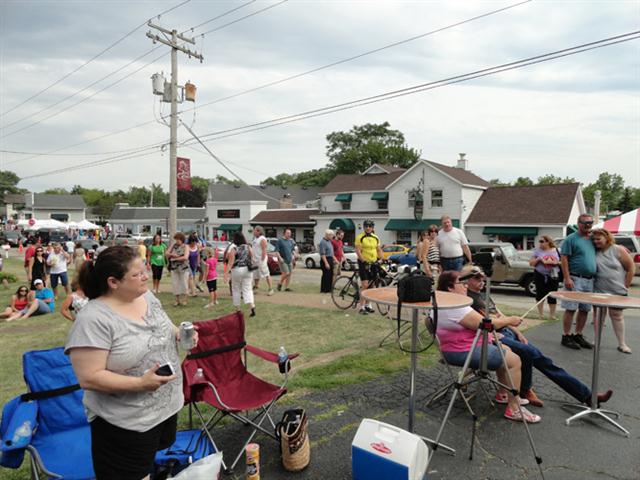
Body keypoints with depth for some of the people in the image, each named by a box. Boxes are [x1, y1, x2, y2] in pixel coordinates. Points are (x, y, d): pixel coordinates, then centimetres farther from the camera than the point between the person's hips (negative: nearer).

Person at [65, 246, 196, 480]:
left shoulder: (146, 295, -2)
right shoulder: (93, 320, -25)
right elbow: (89, 378, -25)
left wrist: (180, 334, -6)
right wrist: (140, 383, -32)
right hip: (126, 423, -7)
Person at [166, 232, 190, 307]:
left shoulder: (185, 247, -4)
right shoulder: (173, 245, 8)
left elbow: (185, 257, -15)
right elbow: (166, 253, 6)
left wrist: (175, 258, -11)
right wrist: (172, 254, -12)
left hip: (183, 268, -3)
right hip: (174, 268, 4)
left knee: (184, 284, 1)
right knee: (175, 284, 4)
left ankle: (183, 300, 13)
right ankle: (177, 300, 15)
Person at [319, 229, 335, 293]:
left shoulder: (329, 241, 14)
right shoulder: (323, 242, -15)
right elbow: (322, 254, -20)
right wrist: (326, 263, -25)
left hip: (330, 260, 10)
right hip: (326, 260, -10)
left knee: (330, 275, 12)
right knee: (326, 275, -6)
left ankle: (329, 289, 19)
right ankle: (324, 290, 1)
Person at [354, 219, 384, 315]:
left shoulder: (376, 238, 11)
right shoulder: (360, 237, -6)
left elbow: (379, 250, 16)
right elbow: (358, 251, -14)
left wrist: (382, 259, 1)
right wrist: (364, 261, -24)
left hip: (373, 263, 6)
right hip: (364, 263, -6)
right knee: (365, 285, -13)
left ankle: (367, 304, 25)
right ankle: (361, 307, -10)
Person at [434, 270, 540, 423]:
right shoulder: (455, 306, -26)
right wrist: (509, 320, -7)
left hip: (463, 345, 12)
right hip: (464, 352, -12)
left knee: (506, 350, 21)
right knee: (514, 360, -10)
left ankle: (504, 394, 30)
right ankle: (513, 409, -1)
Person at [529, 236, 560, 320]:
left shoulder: (555, 251, 5)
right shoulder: (537, 251, 3)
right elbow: (531, 263, 3)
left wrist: (556, 263, -12)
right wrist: (538, 259, -13)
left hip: (553, 276, 0)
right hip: (540, 275, 0)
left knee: (552, 296, 2)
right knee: (540, 294, 4)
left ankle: (552, 314, 10)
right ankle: (540, 313, 15)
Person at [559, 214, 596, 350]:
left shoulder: (592, 239, 14)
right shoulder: (571, 239, -6)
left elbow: (596, 257, 24)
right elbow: (564, 259, -11)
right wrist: (567, 278, -17)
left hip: (589, 280, 7)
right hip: (575, 279, -7)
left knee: (585, 310, 11)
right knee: (571, 309, -5)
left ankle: (578, 335, 22)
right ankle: (566, 337, 3)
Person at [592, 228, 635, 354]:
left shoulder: (618, 250, -5)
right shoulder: (594, 252, -1)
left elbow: (631, 268, -2)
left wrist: (625, 286, -2)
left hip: (617, 291, -2)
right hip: (599, 290, 2)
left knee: (616, 315, 5)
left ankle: (622, 344, 15)